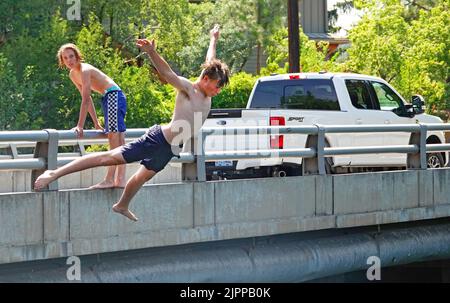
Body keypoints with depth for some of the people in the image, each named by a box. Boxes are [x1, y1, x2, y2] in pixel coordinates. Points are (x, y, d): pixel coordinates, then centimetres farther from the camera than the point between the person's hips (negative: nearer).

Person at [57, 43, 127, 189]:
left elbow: (86, 100, -22)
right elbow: (87, 99, 17)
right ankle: (120, 180, 6)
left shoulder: (85, 70, -17)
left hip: (114, 95, -10)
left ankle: (110, 179, -19)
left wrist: (80, 126, -23)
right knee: (117, 139, 7)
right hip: (107, 98, 10)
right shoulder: (73, 75, 10)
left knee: (114, 136, -13)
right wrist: (96, 123, 17)